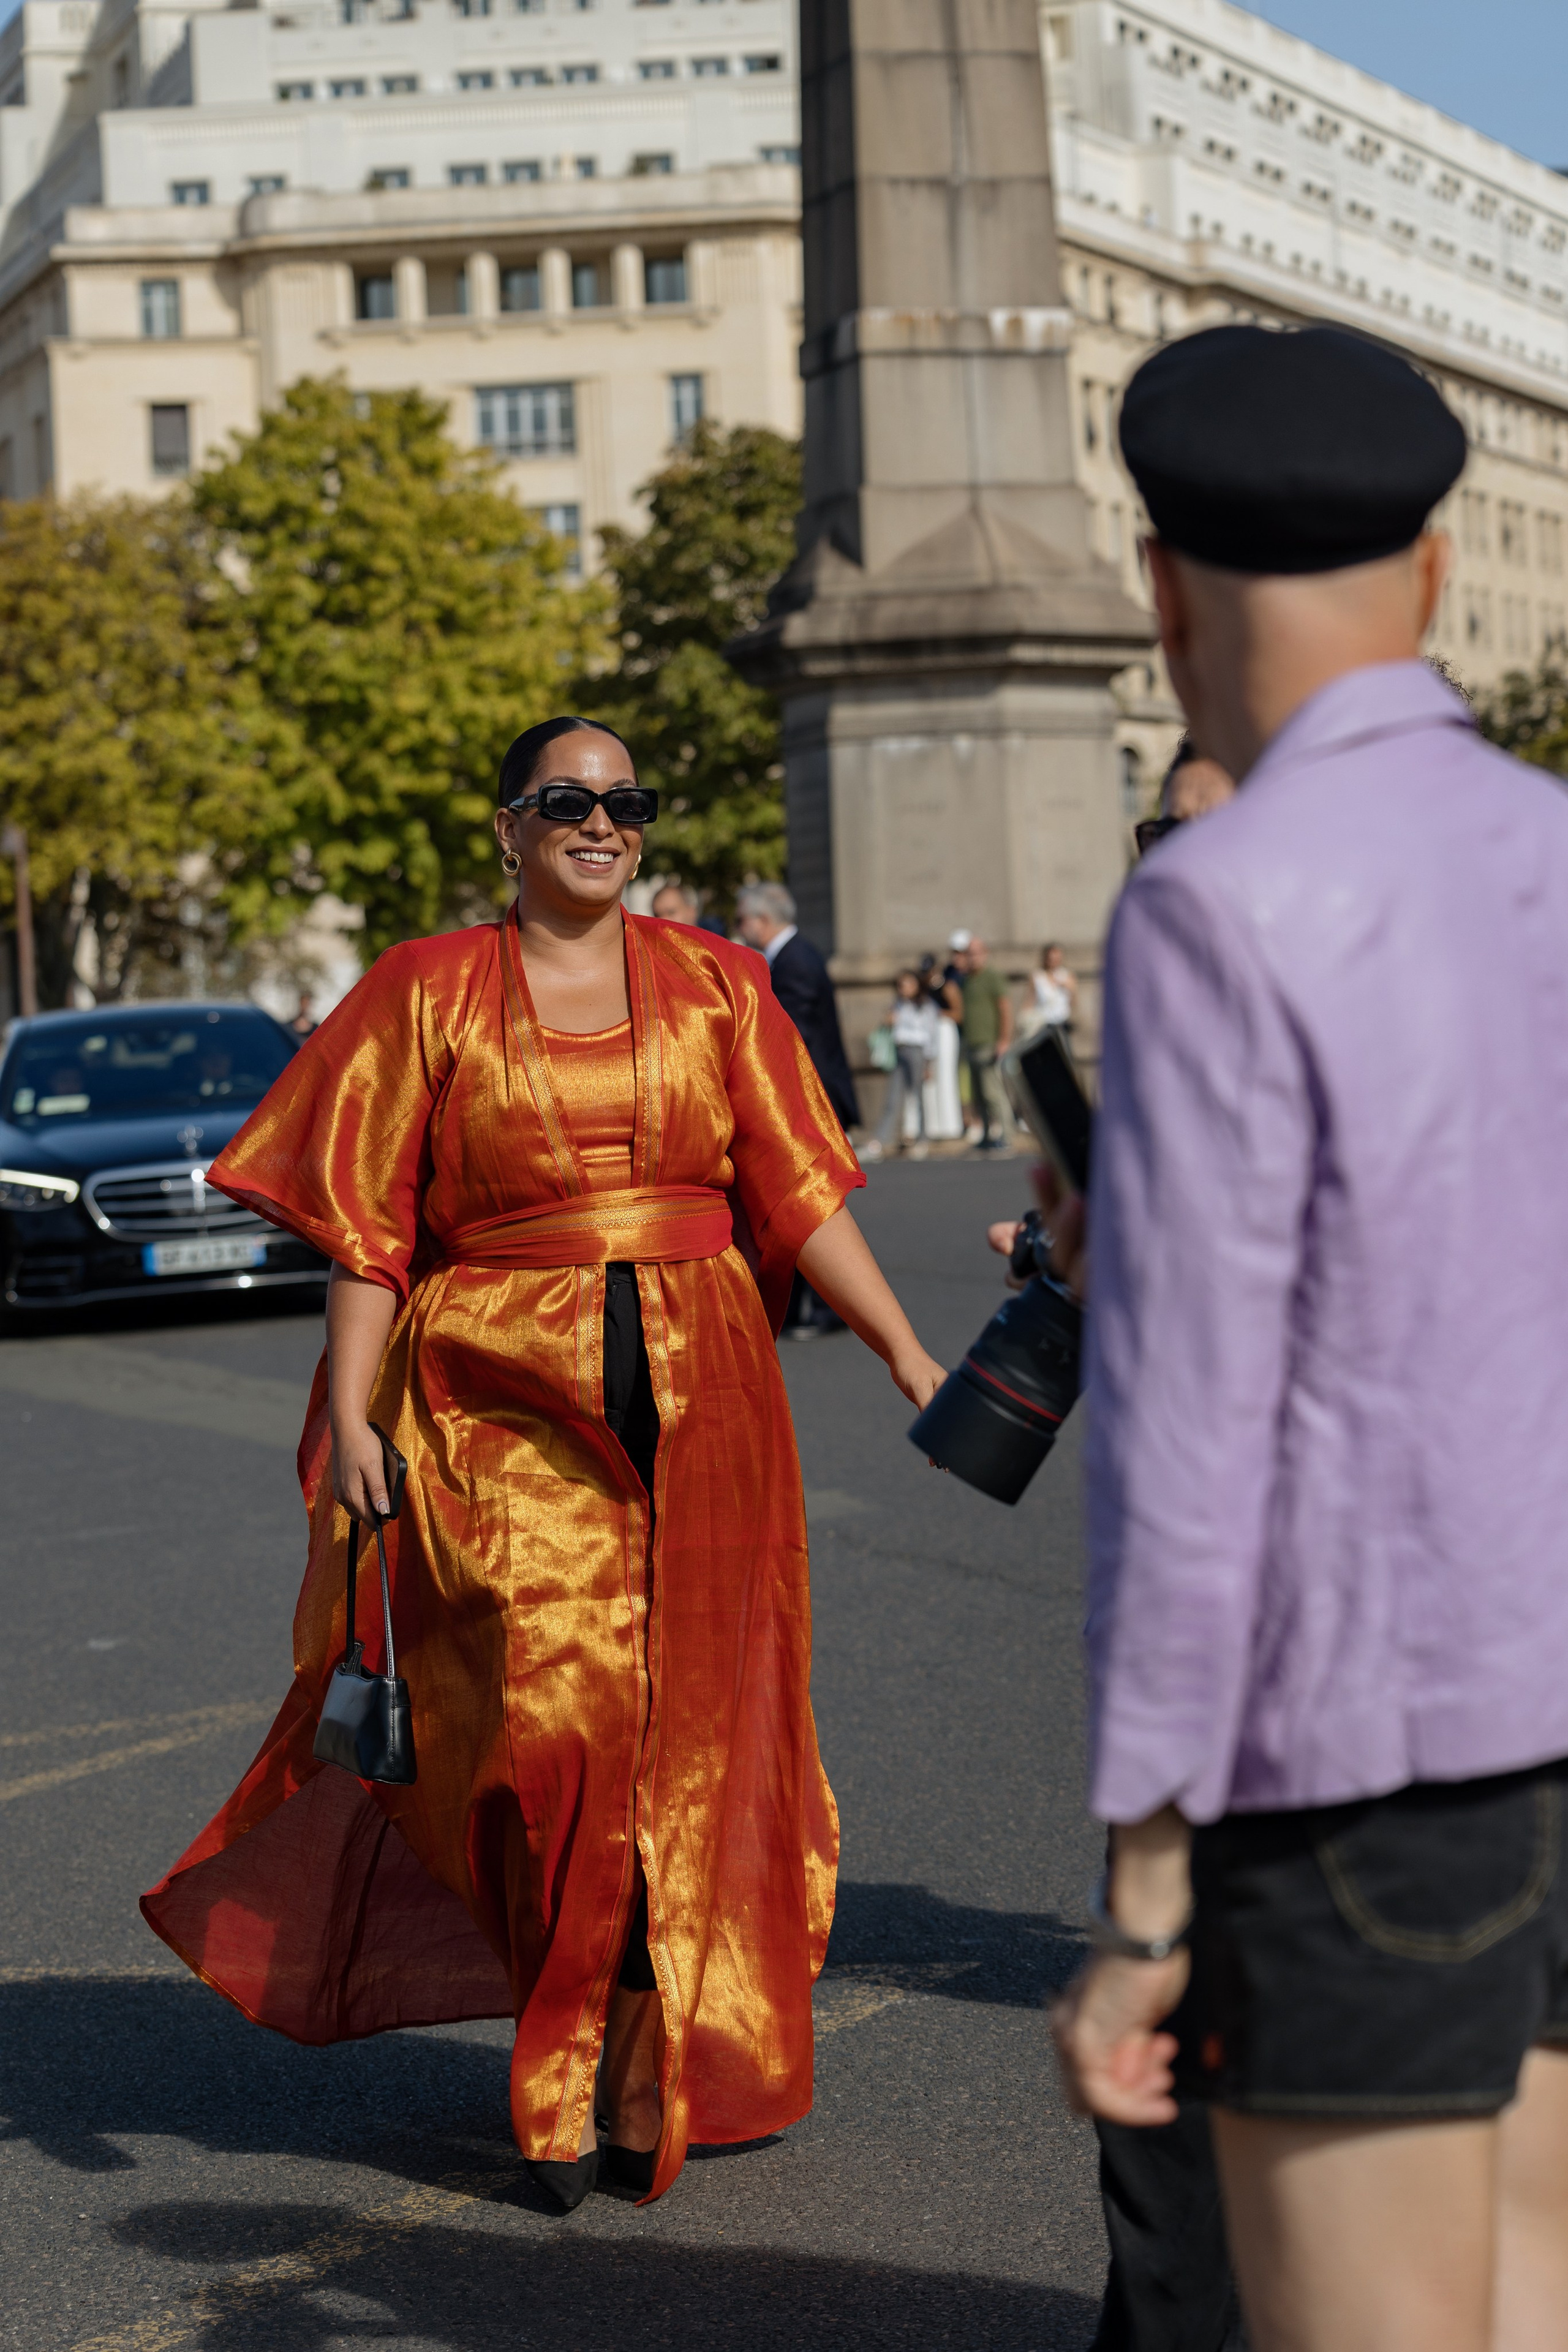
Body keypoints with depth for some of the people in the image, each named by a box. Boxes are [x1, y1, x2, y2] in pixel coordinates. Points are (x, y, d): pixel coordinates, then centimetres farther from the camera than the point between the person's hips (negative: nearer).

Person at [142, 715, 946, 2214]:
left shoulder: (714, 987, 9)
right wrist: (347, 1414, -7)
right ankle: (566, 2080, 7)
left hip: (700, 1401, 3)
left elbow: (801, 1195, 6)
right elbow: (367, 1228, 1)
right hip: (505, 1402, -3)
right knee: (546, 1719, -11)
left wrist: (909, 1359, -2)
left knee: (688, 1730, 5)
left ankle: (657, 2067, 20)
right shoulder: (430, 996, 4)